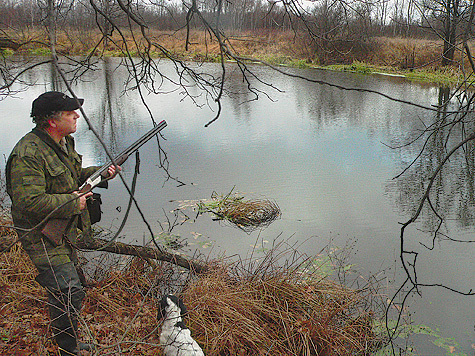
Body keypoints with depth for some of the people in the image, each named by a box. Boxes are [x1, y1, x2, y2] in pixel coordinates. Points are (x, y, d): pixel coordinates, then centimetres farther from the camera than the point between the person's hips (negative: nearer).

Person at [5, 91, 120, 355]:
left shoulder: (64, 141, 5)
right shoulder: (27, 154, -25)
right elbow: (30, 202, -32)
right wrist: (73, 203, -24)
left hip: (66, 230, 10)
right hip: (43, 236, -10)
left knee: (66, 288, 21)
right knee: (70, 293, -11)